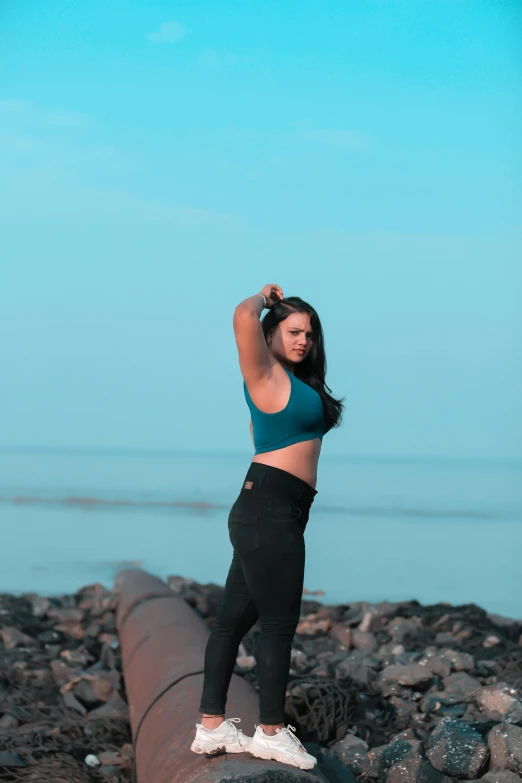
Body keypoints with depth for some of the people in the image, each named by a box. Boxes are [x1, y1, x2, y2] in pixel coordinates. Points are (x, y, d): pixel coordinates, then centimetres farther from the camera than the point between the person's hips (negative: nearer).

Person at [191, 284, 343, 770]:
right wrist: (264, 298, -4)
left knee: (235, 617, 10)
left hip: (275, 513, 10)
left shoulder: (295, 382, 20)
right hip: (270, 508, -10)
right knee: (279, 623, -3)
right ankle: (270, 733, 7)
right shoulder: (267, 374, -6)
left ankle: (211, 728, 16)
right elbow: (244, 319, -23)